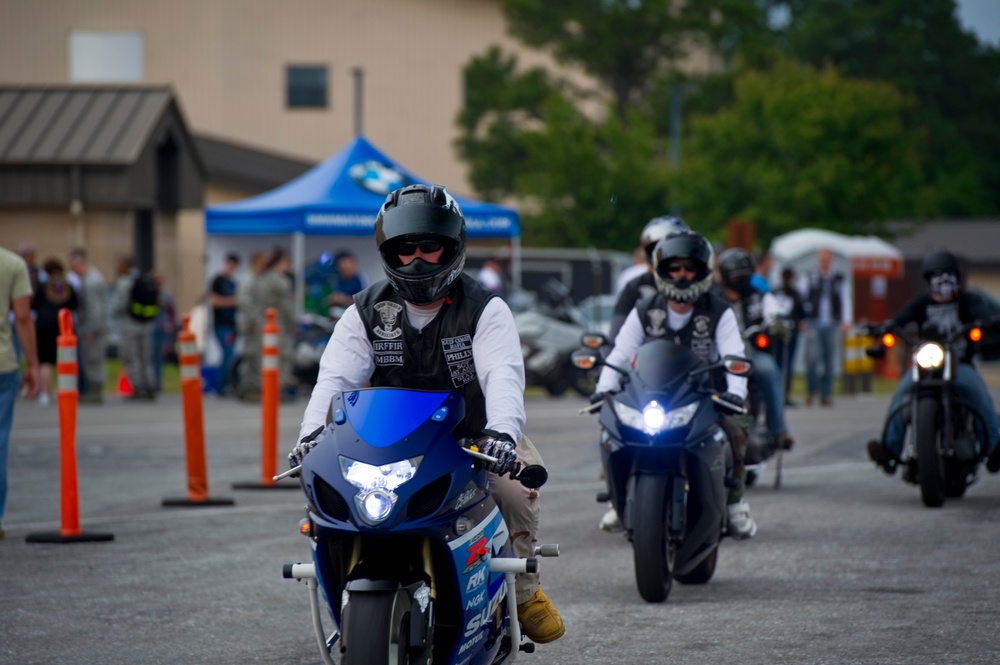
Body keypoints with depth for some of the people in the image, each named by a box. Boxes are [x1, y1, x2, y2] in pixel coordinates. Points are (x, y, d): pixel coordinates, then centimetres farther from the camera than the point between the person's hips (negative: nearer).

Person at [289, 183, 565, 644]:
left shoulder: (485, 310, -4)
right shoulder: (366, 313, 3)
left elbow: (503, 374, -23)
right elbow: (335, 376, -12)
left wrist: (503, 430, -44)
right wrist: (312, 432, -33)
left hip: (473, 439, -2)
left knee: (518, 477, -30)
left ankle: (523, 588, -8)